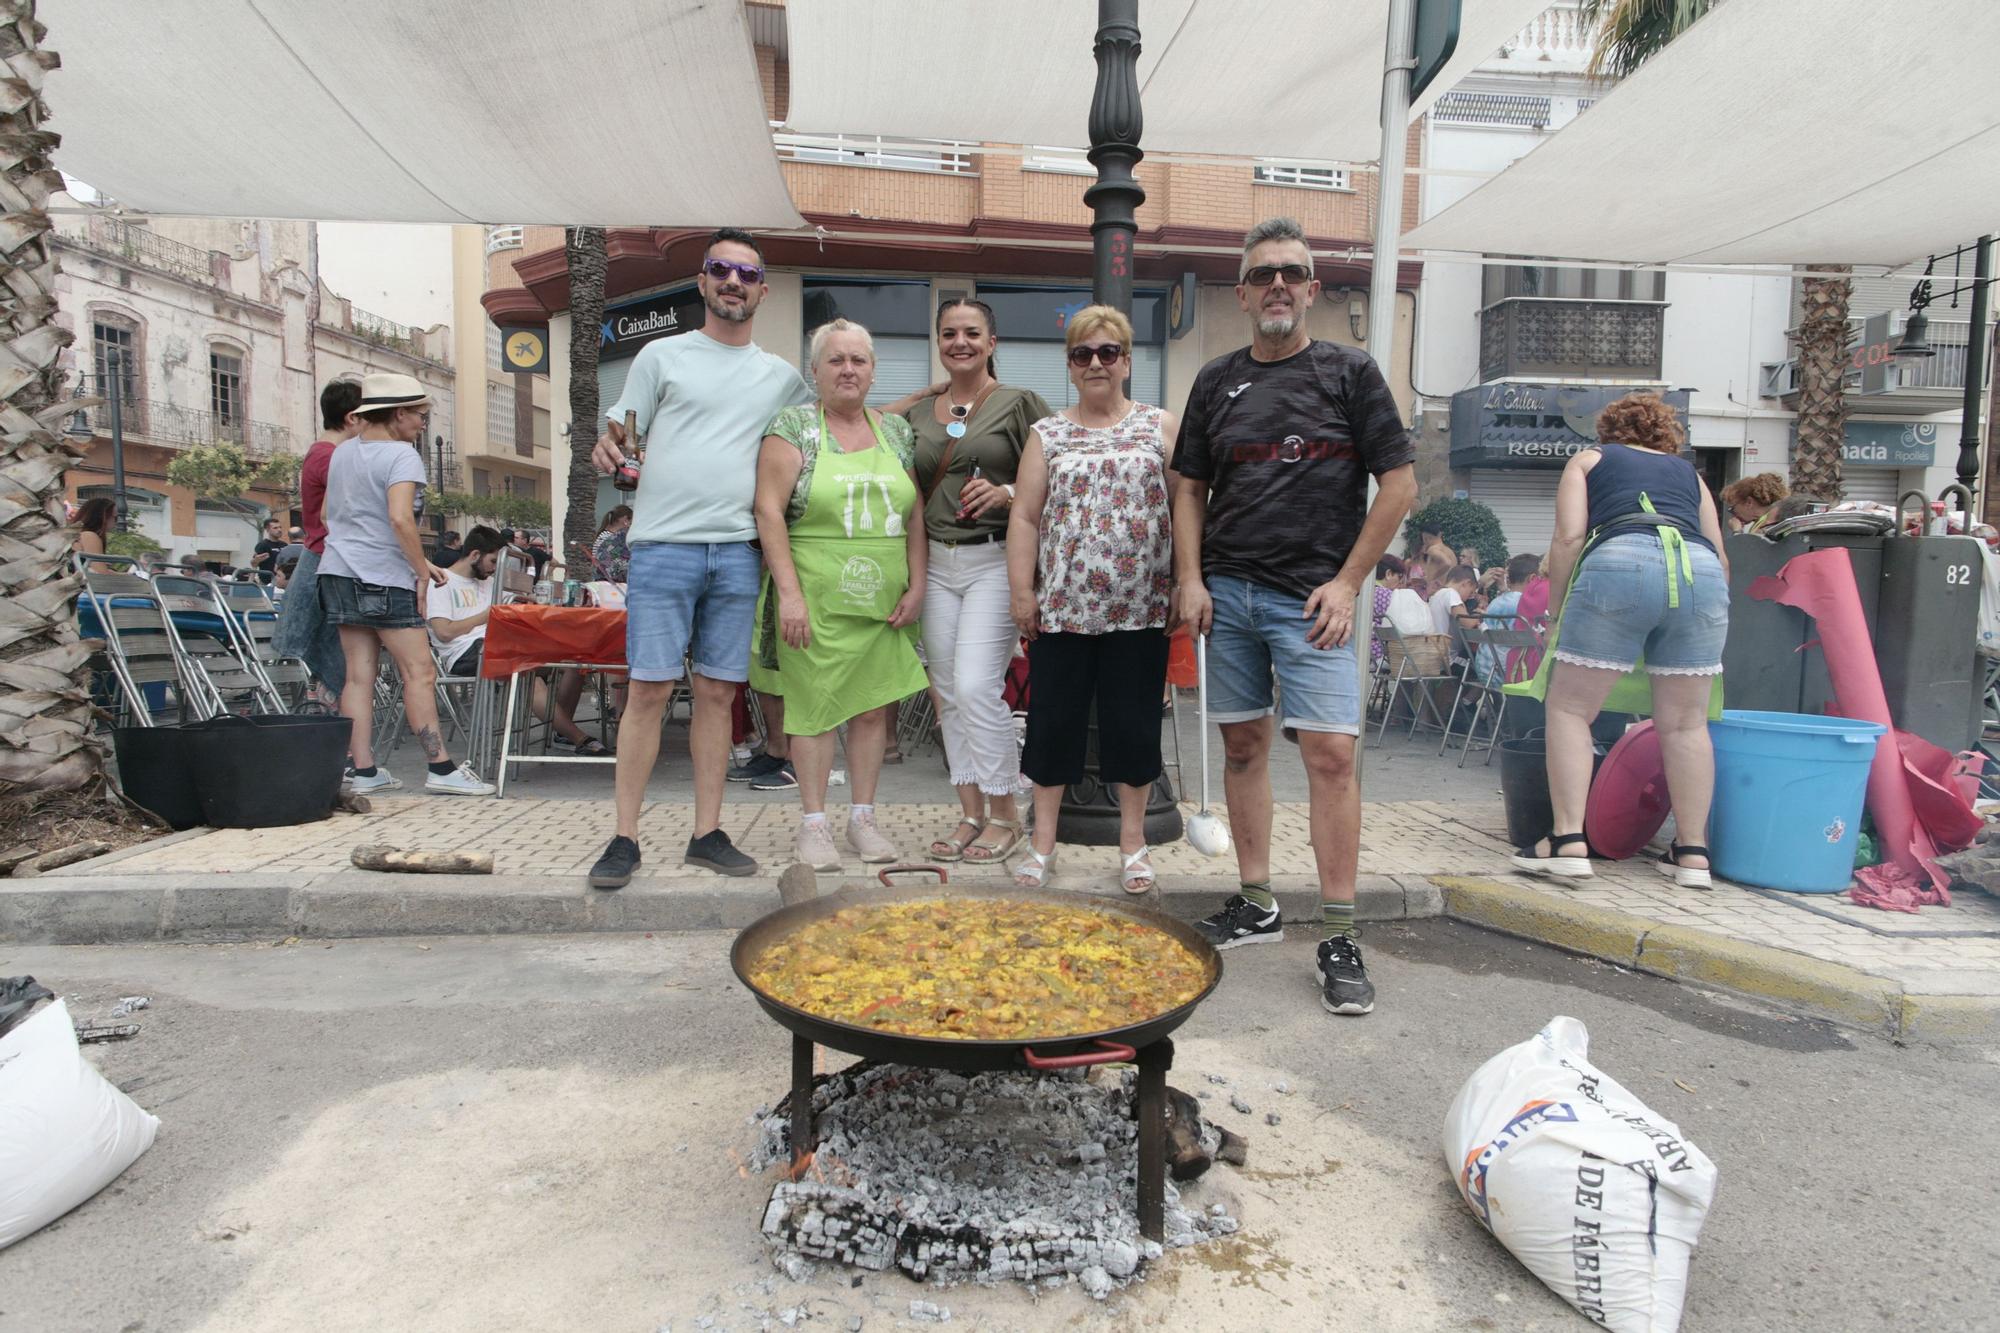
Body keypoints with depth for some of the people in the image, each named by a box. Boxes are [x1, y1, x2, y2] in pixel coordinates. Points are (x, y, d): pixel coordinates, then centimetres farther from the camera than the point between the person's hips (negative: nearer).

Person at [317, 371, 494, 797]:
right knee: (419, 672, -5)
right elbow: (400, 518, -23)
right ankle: (441, 769, -4)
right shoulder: (402, 455, -9)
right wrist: (422, 570, -13)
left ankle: (364, 771, 8)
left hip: (340, 571, 8)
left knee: (359, 675, 7)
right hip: (384, 579, -8)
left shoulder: (341, 454, 17)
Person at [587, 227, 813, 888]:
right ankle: (625, 838, 5)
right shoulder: (661, 356, 8)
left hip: (739, 550, 3)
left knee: (717, 692, 6)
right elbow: (620, 435, 7)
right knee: (649, 689, -4)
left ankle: (707, 833, 14)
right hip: (664, 543, -2)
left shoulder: (782, 377, 16)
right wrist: (608, 449, -15)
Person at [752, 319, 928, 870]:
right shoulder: (794, 427, 0)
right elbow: (769, 510, -7)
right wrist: (789, 592, -15)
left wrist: (916, 587, 3)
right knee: (815, 704, -1)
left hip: (884, 602, 4)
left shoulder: (897, 432, 13)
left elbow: (915, 517, 13)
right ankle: (813, 824, 12)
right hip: (817, 597, -4)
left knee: (874, 705, 6)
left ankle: (863, 818, 20)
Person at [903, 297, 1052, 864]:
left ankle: (1005, 812, 4)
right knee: (948, 693, 6)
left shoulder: (1021, 404, 0)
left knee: (976, 688, -13)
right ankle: (970, 811, 18)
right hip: (937, 564, 6)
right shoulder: (919, 412, 15)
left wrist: (1006, 493, -19)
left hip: (995, 561, -5)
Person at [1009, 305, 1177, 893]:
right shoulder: (1047, 433, 10)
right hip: (1062, 604, 1)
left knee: (1134, 722, 6)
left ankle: (1133, 840, 22)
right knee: (1054, 718, 6)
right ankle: (1043, 839, 20)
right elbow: (1024, 516, 6)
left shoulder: (1160, 425, 7)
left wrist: (1187, 586, -4)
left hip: (1139, 607, -1)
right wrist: (1021, 591, -2)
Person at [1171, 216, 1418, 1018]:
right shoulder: (1217, 382, 13)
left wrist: (1348, 581, -7)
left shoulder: (1349, 373, 3)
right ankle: (1256, 906, 22)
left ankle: (1338, 939, -1)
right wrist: (1190, 580, 2)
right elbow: (1189, 488, 15)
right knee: (1243, 746, 8)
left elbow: (1399, 483, 1)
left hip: (1311, 596, -3)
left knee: (1330, 752, -10)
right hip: (1228, 592, 4)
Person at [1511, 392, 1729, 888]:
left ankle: (1568, 842, -3)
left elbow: (1570, 537, 8)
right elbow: (1720, 555, 25)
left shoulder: (1589, 459, 25)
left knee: (1570, 708, 4)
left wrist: (1556, 610, 14)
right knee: (1685, 722, 12)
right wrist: (1710, 611, 40)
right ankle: (1692, 853, 14)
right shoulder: (1689, 473, 33)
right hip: (1702, 571, 4)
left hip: (1620, 562, -4)